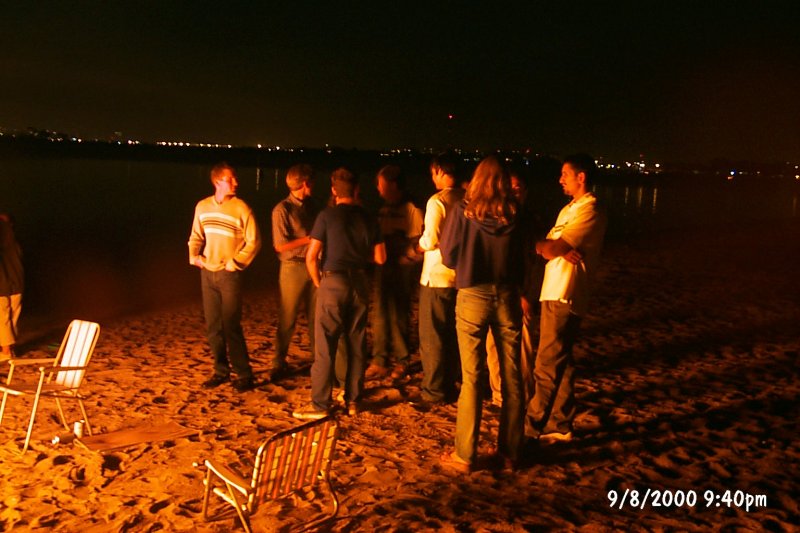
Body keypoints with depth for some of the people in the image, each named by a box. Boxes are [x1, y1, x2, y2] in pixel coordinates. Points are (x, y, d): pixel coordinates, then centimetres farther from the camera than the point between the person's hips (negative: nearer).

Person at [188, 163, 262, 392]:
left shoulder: (241, 208, -8)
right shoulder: (202, 207, 6)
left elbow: (254, 241, -7)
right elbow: (196, 236, 16)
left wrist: (236, 262, -14)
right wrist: (194, 255, -1)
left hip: (229, 274, -5)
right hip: (207, 272, 5)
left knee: (231, 326, -7)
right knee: (212, 326, 9)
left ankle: (244, 374, 4)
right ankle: (221, 371, 22)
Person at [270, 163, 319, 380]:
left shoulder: (311, 206, 10)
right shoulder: (282, 210, -10)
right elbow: (280, 245, -14)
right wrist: (309, 239, -14)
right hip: (293, 267, -5)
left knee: (316, 316, 10)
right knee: (287, 319, 2)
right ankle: (279, 363, 13)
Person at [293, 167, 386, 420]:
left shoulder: (327, 215, -5)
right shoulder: (368, 218, 6)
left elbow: (311, 257, -9)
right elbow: (380, 258, 9)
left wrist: (318, 283, 6)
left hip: (333, 282, -4)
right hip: (360, 283, 4)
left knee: (325, 346, 0)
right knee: (357, 344, 11)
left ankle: (320, 405, 3)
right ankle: (353, 400, 18)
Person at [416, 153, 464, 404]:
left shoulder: (437, 201, -15)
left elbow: (430, 240, -19)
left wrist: (420, 243, 1)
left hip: (436, 277, -6)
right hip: (460, 276, 6)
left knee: (432, 337, 5)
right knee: (452, 335, 16)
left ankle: (434, 390, 12)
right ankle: (449, 386, 25)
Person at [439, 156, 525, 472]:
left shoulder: (464, 211, -8)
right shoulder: (514, 215, -3)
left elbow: (448, 256, -2)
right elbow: (522, 259, 4)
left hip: (473, 296, -2)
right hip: (507, 297, 2)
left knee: (471, 378, 5)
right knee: (511, 377, 11)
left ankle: (465, 455, 11)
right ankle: (510, 451, 21)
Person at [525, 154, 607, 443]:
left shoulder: (589, 211, -12)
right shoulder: (569, 209, 19)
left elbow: (551, 248, -19)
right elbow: (550, 248, 8)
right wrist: (561, 251, -13)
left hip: (564, 297, -10)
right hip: (554, 294, 10)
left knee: (547, 366, -3)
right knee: (560, 364, 15)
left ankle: (533, 426, 6)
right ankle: (560, 425, 25)